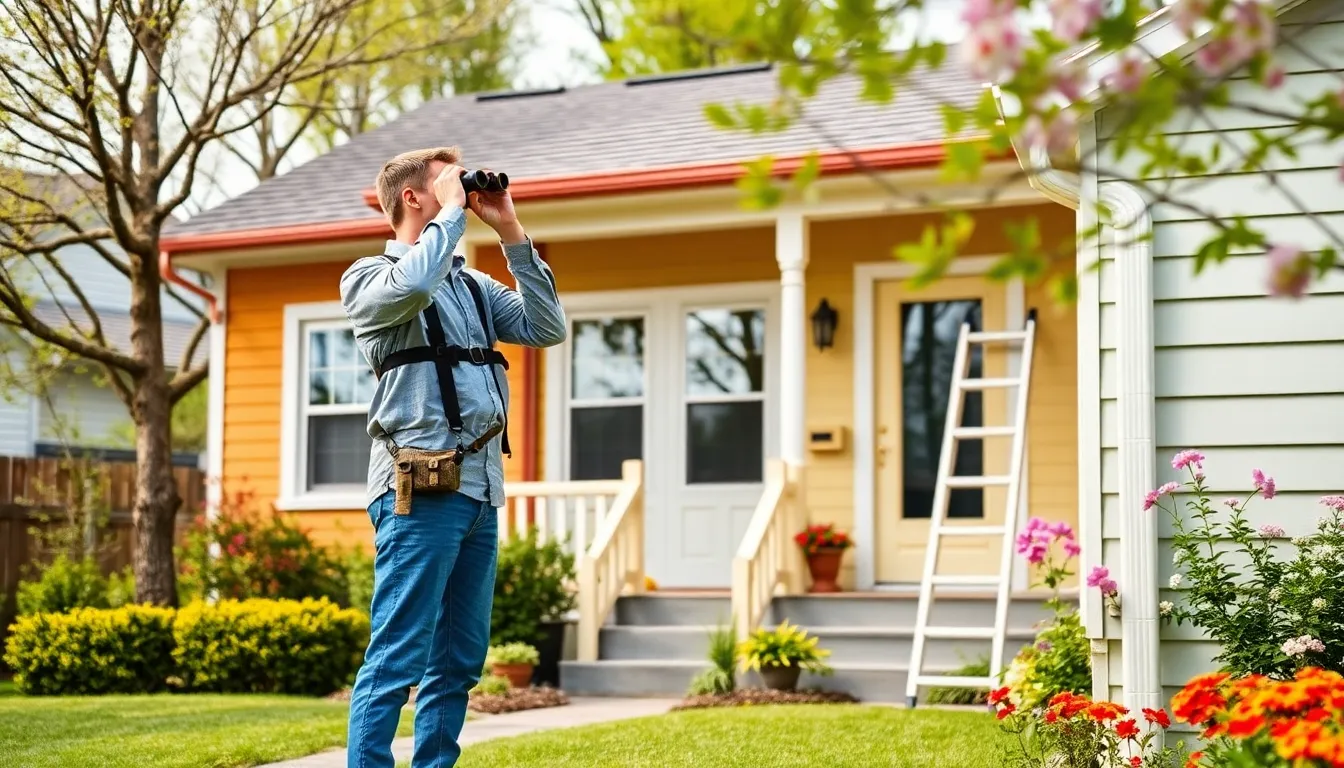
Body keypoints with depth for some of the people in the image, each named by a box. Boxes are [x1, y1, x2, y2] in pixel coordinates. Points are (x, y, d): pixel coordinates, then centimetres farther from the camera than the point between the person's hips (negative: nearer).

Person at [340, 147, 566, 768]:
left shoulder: (474, 285, 21)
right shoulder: (371, 278, 1)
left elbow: (547, 329, 11)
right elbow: (416, 282, -22)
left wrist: (510, 233, 9)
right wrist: (453, 209, -7)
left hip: (480, 488, 8)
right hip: (421, 485, -7)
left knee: (458, 663, 10)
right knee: (397, 662, -10)